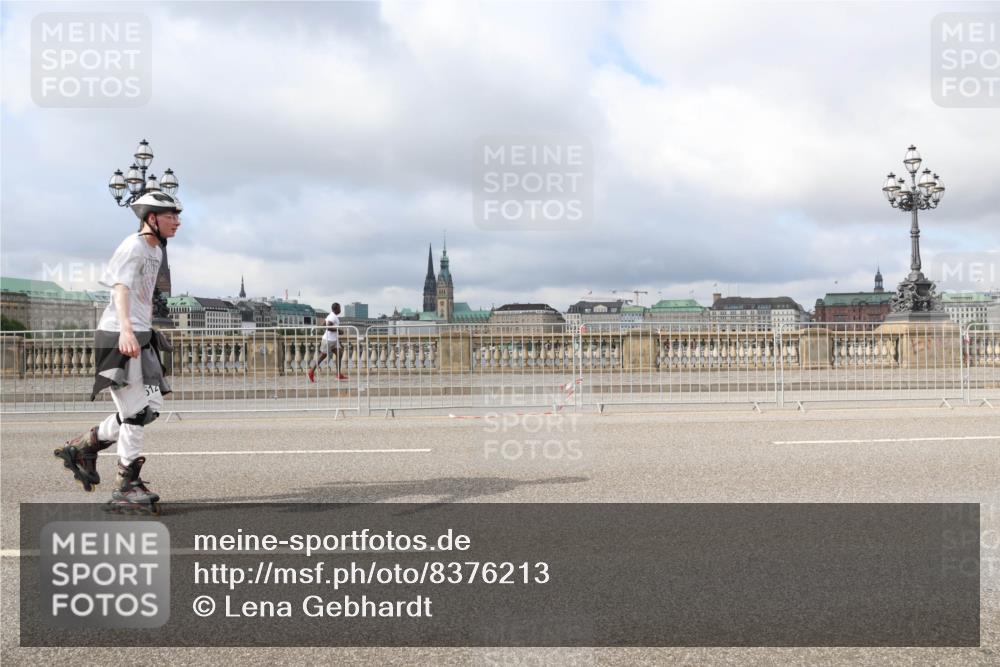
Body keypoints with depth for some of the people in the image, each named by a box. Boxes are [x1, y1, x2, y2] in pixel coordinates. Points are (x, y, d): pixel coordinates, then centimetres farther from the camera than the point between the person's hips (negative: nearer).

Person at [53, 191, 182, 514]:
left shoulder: (156, 250, 16)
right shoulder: (133, 247, -13)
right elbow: (121, 288, -27)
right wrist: (125, 329, -42)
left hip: (141, 338, 9)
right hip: (119, 339, -9)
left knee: (151, 406, 10)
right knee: (136, 412, -6)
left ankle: (83, 446, 24)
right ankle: (126, 486, 5)